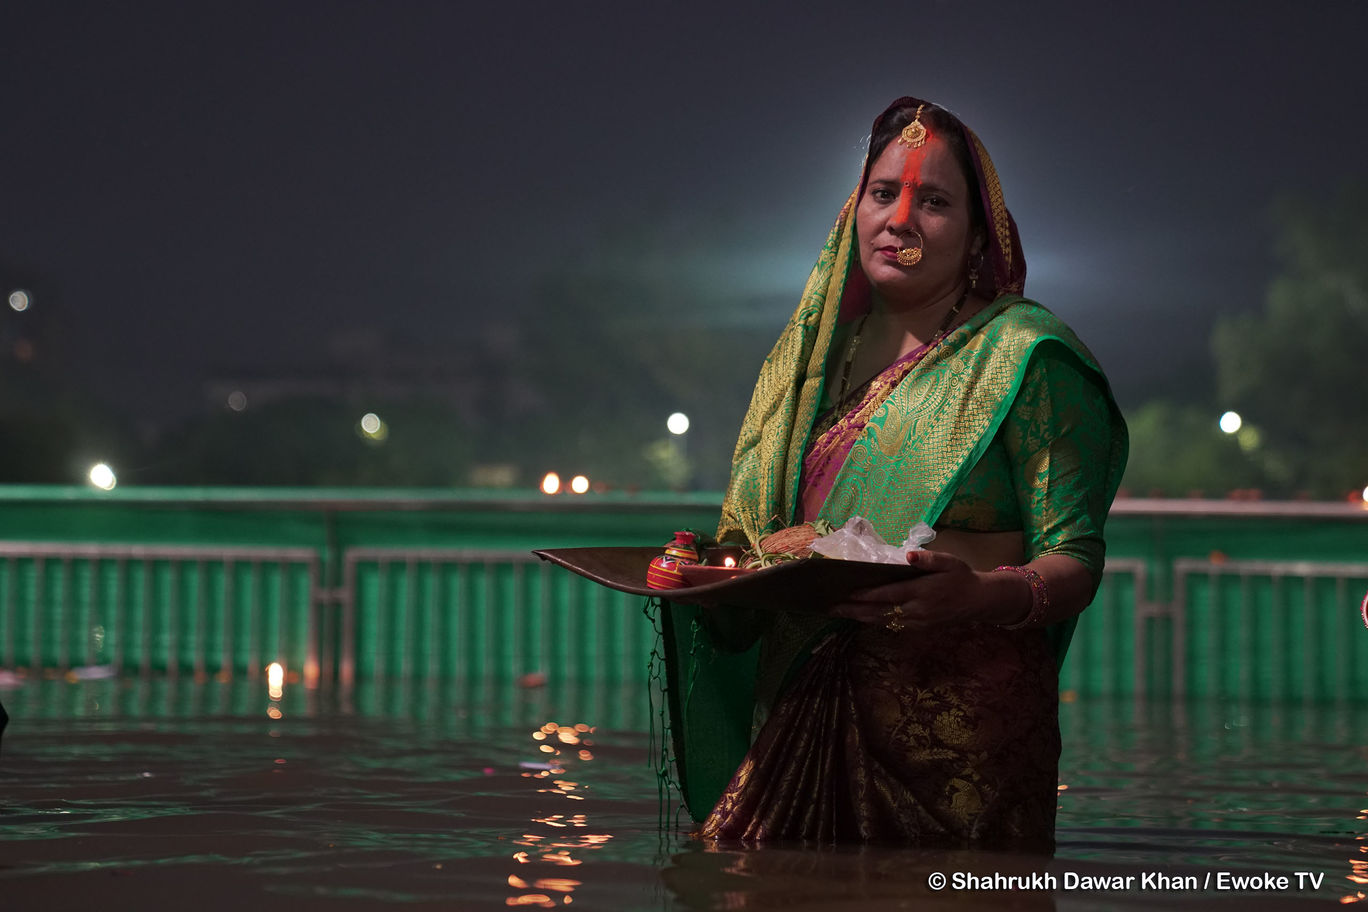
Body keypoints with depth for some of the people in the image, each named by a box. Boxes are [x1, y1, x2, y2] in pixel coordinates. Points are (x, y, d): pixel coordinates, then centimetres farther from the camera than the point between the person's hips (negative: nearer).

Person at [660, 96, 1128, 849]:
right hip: (807, 715, 4)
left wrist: (984, 594, -26)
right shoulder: (818, 356, 18)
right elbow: (758, 539, 25)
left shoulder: (1022, 356, 1)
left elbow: (1075, 562, -6)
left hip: (961, 726, -4)